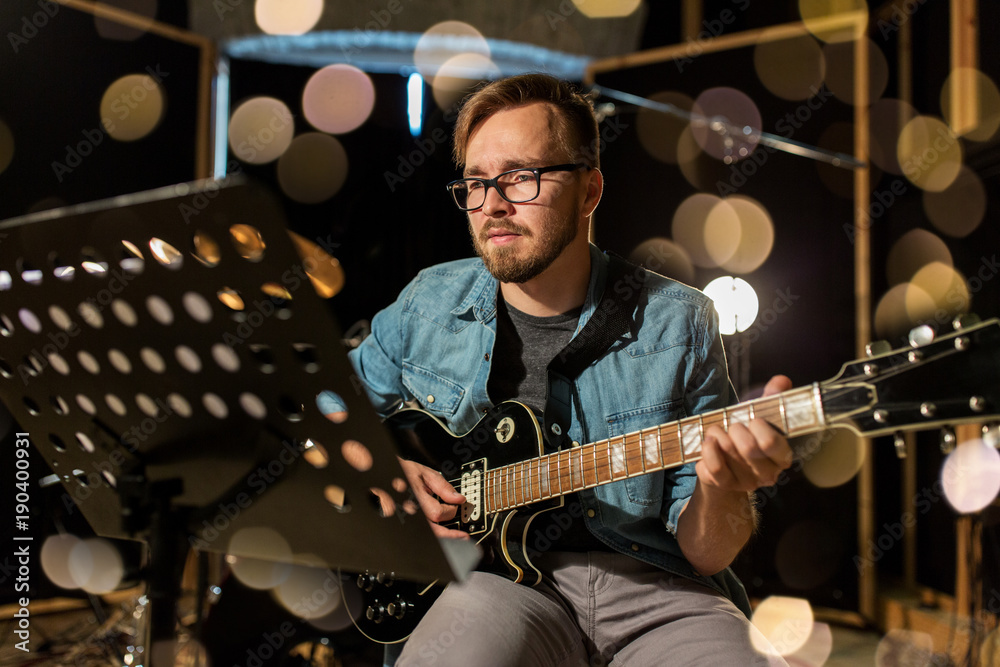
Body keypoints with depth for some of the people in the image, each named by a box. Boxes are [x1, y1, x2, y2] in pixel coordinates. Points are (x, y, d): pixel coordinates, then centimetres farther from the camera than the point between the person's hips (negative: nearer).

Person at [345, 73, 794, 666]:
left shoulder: (677, 324, 1)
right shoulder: (428, 305, 6)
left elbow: (703, 554, 1)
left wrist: (722, 491, -21)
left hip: (652, 593, 0)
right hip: (497, 578, 0)